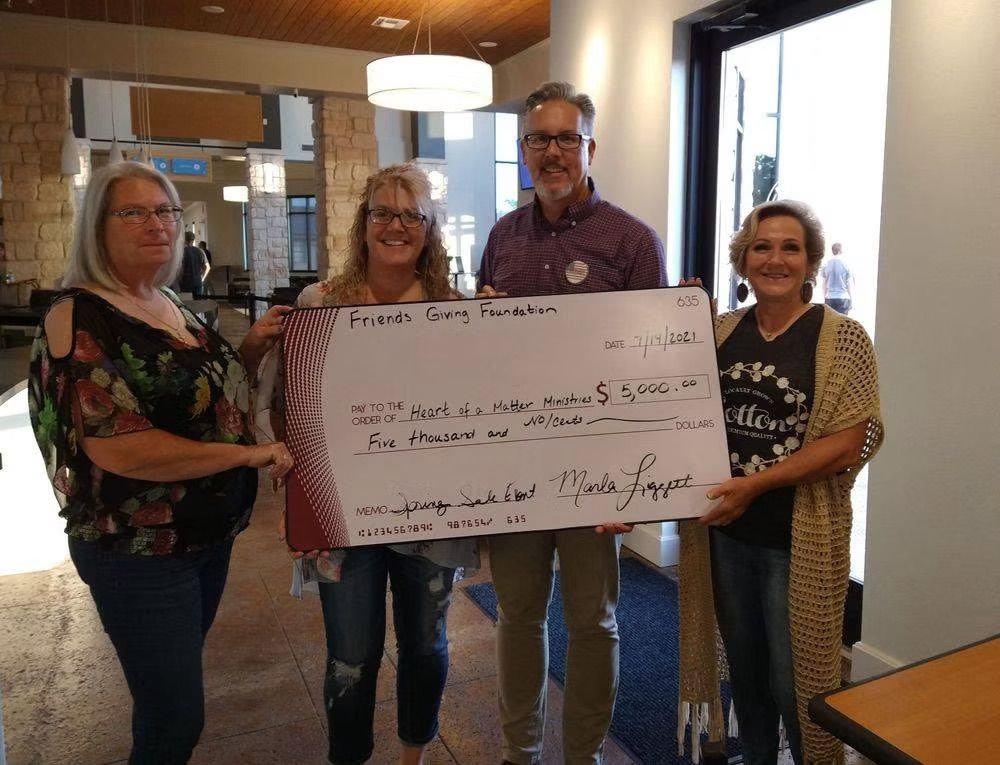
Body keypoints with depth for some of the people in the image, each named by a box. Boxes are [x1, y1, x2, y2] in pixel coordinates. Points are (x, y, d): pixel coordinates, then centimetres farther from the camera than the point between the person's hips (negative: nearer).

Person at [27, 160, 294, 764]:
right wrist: (248, 454, -22)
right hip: (141, 551, -7)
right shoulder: (79, 318, -17)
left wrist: (253, 348, -1)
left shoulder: (172, 305, 7)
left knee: (173, 686, 23)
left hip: (212, 532, 8)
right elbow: (117, 447, -27)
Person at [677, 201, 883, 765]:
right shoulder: (722, 331, 5)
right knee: (745, 670, 18)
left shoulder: (842, 337, -6)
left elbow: (848, 442, -13)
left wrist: (755, 484, -19)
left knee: (793, 680, 7)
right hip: (724, 533, 4)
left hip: (799, 538, -4)